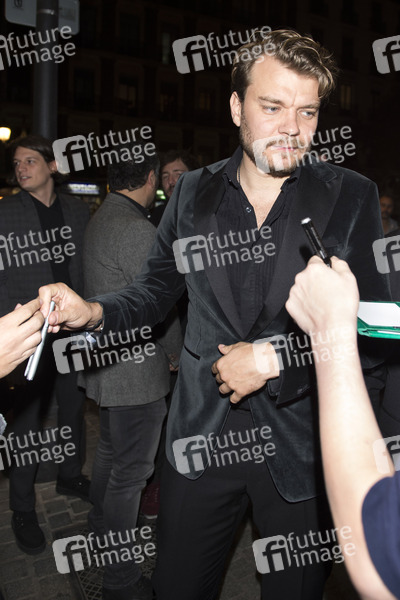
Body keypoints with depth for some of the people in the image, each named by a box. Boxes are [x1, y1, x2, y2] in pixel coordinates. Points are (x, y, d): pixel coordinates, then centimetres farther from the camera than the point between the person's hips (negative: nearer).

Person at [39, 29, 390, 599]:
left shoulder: (351, 197, -6)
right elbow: (159, 286, 10)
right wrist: (95, 311, -9)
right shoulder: (193, 193, 2)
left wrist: (274, 358, -15)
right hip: (201, 439, 2)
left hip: (302, 446, -1)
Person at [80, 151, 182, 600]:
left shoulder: (100, 219, 8)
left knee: (110, 451, 26)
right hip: (136, 372, -10)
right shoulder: (136, 229, -22)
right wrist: (179, 350, -1)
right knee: (130, 471, 1)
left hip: (106, 361, 10)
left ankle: (102, 529, 47)